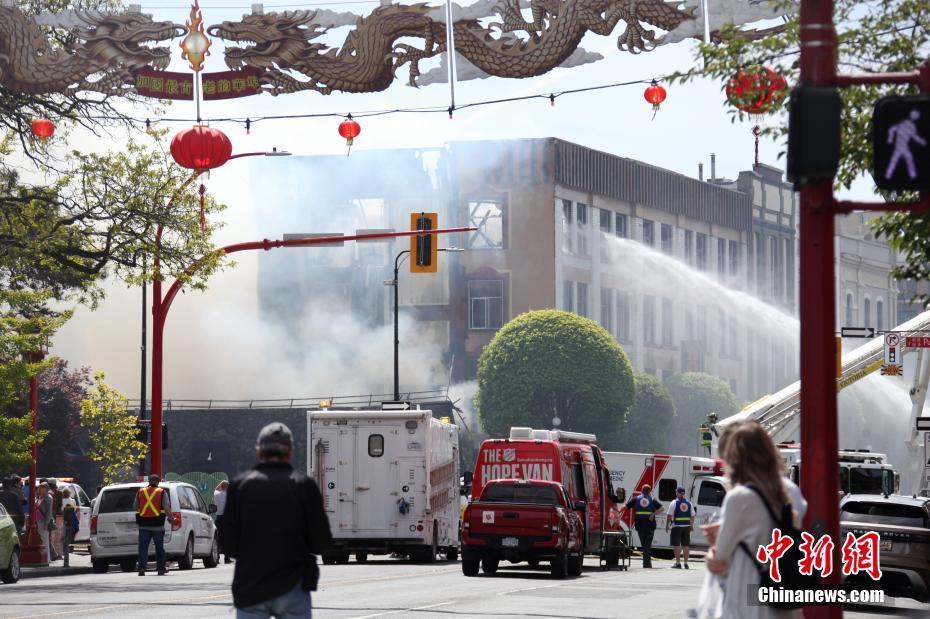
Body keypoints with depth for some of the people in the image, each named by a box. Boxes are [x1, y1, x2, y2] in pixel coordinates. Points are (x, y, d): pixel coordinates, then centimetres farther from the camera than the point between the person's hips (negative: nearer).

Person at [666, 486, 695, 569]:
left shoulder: (674, 503, -7)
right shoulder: (689, 503, 8)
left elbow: (669, 516, -9)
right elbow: (692, 516, 11)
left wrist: (667, 526, -2)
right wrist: (691, 526, 19)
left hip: (677, 526, -5)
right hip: (686, 526, 5)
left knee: (676, 545, -2)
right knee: (686, 545, 8)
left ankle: (678, 563, -5)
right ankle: (686, 563, 9)